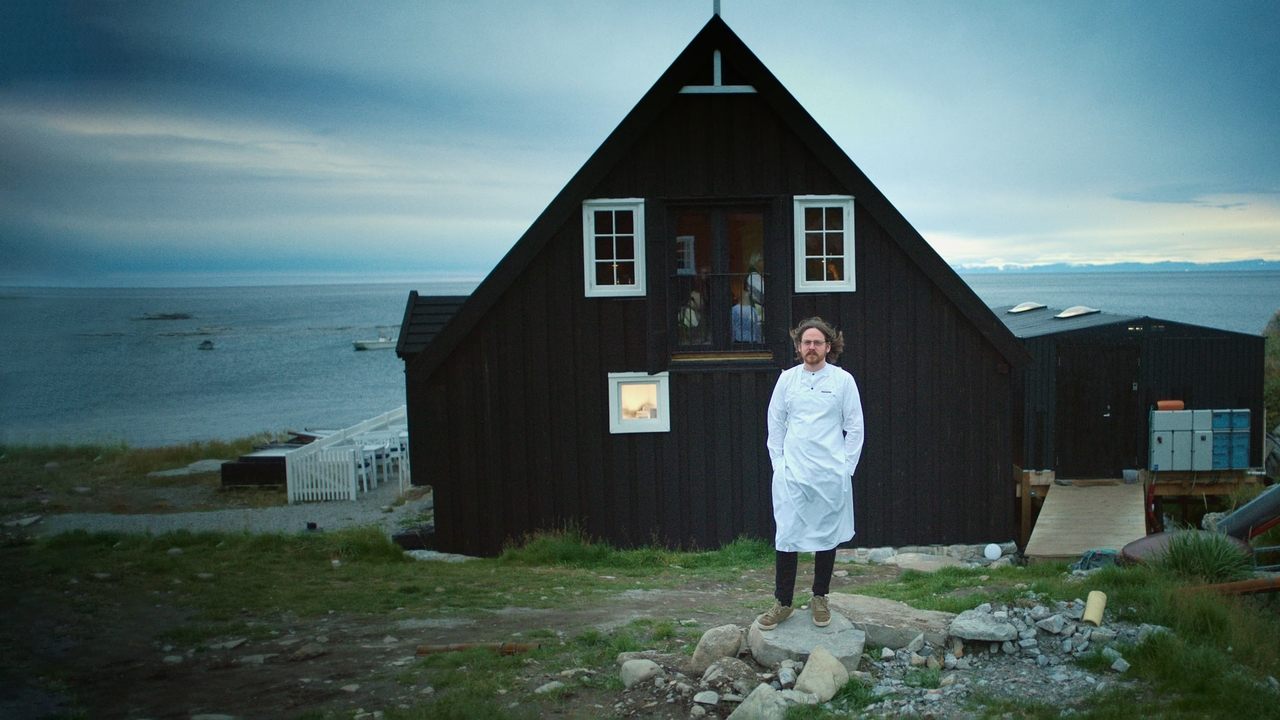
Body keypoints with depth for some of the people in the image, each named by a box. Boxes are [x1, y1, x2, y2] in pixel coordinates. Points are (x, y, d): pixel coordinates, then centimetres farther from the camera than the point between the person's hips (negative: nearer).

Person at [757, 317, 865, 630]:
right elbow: (775, 424, 9)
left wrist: (845, 467, -1)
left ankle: (820, 598, 24)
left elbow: (855, 427, 3)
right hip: (791, 475, 1)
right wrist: (778, 463, 3)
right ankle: (782, 603, 9)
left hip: (830, 475, 0)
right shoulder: (787, 379, 3)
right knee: (786, 537, -1)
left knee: (827, 536, 9)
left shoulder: (843, 380, -1)